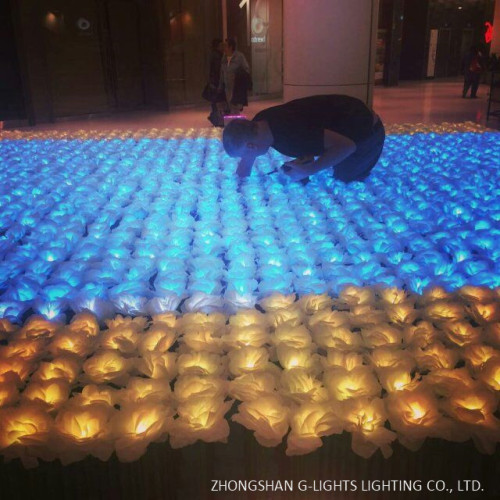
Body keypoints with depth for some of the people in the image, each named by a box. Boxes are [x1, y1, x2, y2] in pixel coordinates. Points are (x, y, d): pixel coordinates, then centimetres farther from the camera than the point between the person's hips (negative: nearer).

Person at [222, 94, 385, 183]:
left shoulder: (290, 132, -42)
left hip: (365, 131, -8)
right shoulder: (259, 123, -16)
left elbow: (346, 145, -39)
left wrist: (309, 170, -35)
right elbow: (245, 164, 3)